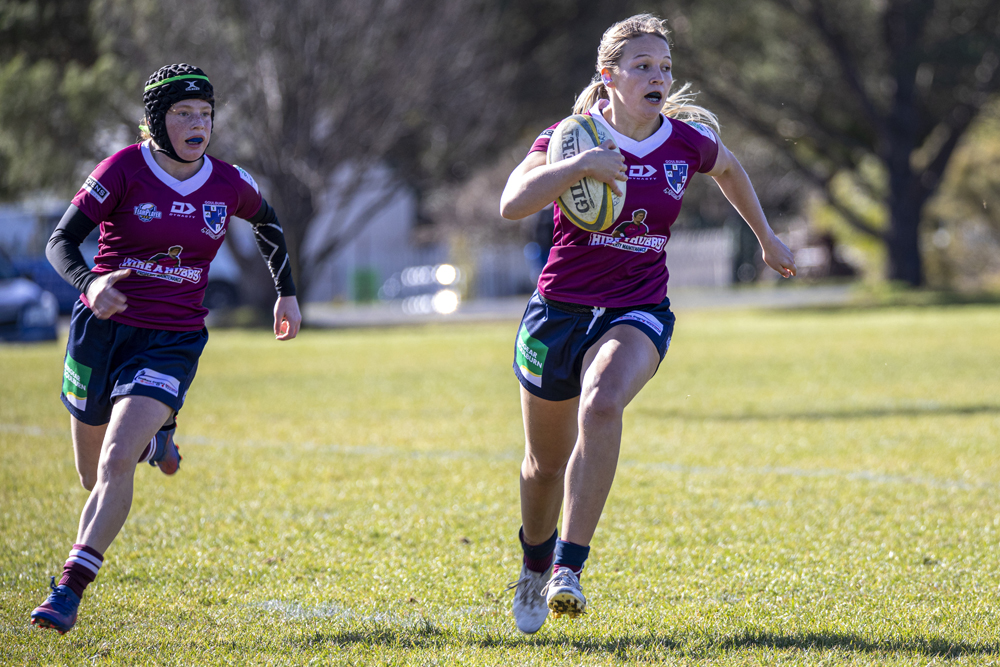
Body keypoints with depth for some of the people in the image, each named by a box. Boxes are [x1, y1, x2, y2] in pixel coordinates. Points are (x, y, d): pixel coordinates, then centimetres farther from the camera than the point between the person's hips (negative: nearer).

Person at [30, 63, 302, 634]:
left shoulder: (229, 184, -1)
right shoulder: (125, 170, -10)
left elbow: (268, 222, 22)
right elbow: (61, 242, -14)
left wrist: (287, 292, 25)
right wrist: (89, 283, -34)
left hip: (173, 343, 0)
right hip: (104, 329, 0)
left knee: (116, 463, -21)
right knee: (94, 475, 14)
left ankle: (71, 590, -18)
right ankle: (154, 437, 48)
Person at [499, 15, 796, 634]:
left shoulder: (688, 140, -4)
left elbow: (729, 167, 21)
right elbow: (512, 204, -27)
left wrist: (767, 238, 29)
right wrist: (578, 165, -38)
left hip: (638, 314, 0)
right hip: (559, 312, 0)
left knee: (602, 404, -33)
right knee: (546, 462, 13)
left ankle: (570, 567, -30)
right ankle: (535, 563, 45)